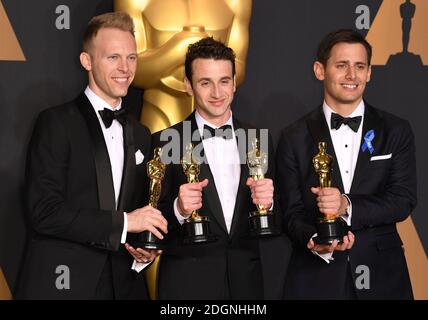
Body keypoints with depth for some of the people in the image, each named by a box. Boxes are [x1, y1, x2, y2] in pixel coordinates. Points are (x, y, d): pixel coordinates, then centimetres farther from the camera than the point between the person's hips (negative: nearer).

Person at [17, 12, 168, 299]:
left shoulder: (140, 135, 13)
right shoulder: (56, 122, -8)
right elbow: (44, 212, -16)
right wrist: (123, 222, -18)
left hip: (124, 283, 6)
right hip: (64, 284, -6)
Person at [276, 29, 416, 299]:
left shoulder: (396, 131, 3)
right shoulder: (294, 138, 1)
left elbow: (404, 200, -5)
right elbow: (292, 211, -1)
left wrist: (347, 206, -20)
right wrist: (314, 240, -21)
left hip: (382, 276, 1)